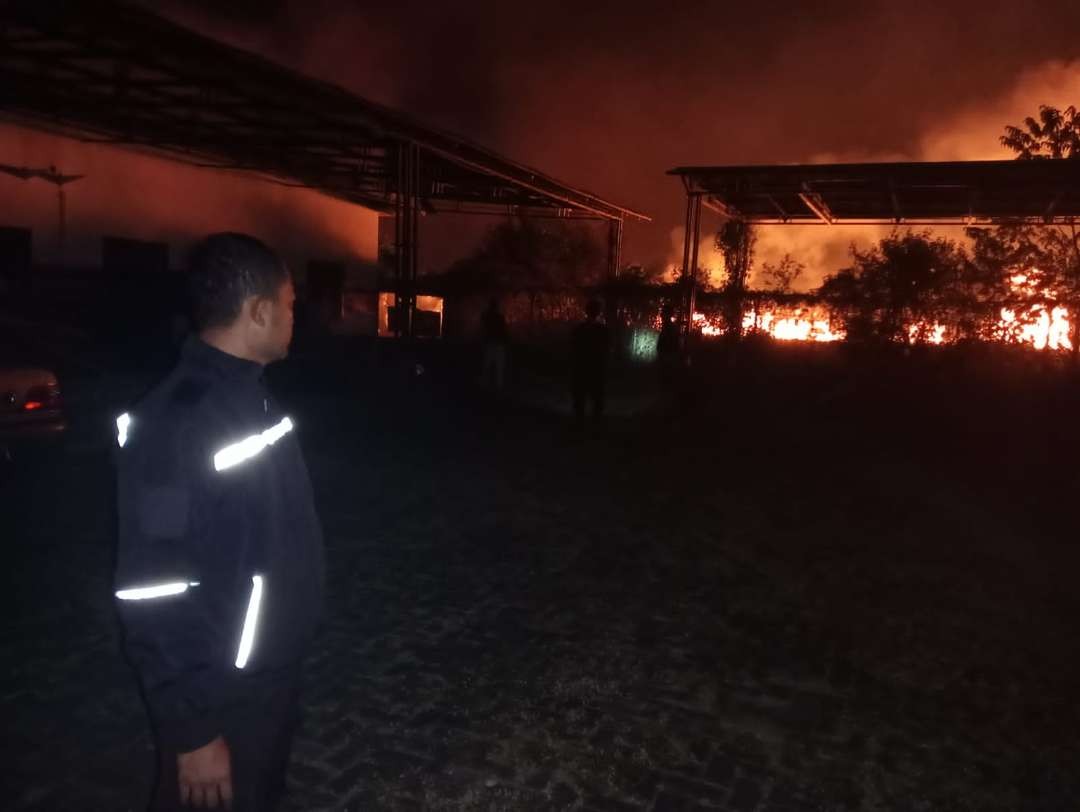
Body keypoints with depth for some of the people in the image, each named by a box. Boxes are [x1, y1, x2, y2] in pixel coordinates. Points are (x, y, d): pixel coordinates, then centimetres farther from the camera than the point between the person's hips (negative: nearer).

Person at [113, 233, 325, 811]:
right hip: (222, 694, -8)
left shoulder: (248, 395, 2)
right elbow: (154, 593, -26)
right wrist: (194, 730, -20)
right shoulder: (177, 423, -27)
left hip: (273, 673, 8)